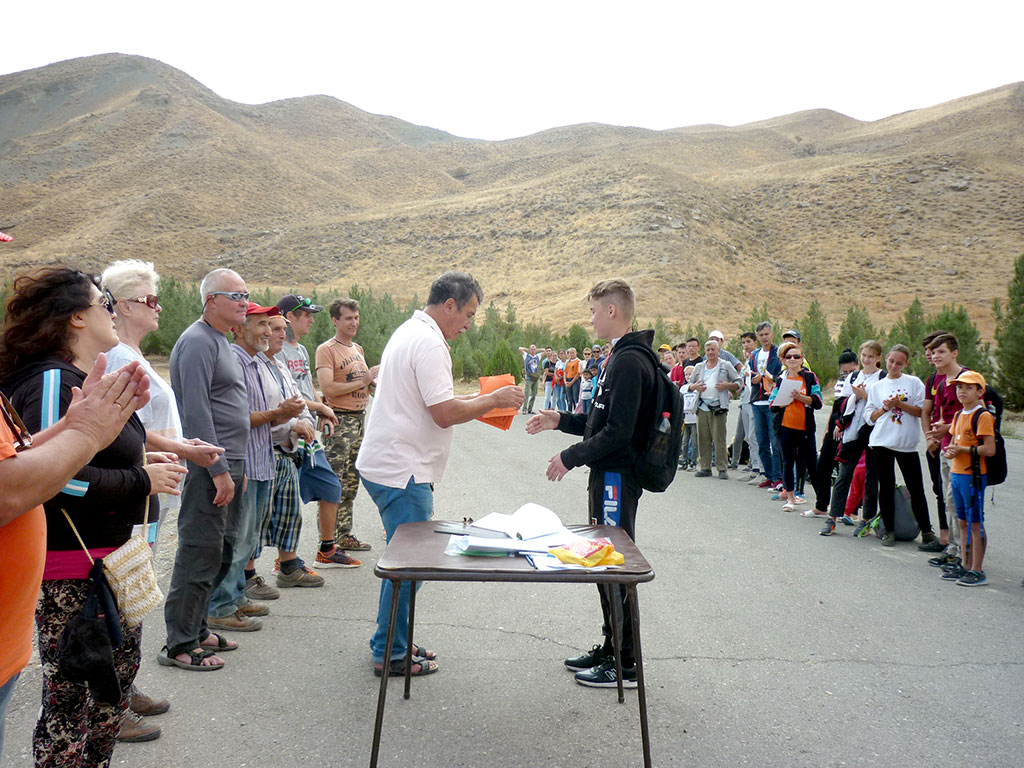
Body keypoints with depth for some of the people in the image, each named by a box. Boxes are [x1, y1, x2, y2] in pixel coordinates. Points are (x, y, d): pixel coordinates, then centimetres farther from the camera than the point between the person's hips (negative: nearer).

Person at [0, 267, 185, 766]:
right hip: (71, 570, -11)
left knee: (122, 665, 22)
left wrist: (142, 461, 6)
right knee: (69, 696, 2)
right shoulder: (52, 383, -19)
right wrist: (141, 479, -20)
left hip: (108, 558, 11)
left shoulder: (86, 378, 13)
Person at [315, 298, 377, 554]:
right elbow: (328, 388, -20)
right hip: (338, 420, -8)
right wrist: (362, 382, -16)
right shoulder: (326, 350, -9)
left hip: (360, 418, 9)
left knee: (351, 484, 14)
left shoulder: (358, 349, 17)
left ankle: (345, 535, 23)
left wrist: (374, 383, 6)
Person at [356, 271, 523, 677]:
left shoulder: (409, 332, 16)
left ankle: (394, 642, 28)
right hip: (403, 472, -11)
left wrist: (475, 399, 16)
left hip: (385, 465, 11)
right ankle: (390, 654, 9)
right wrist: (493, 400, -9)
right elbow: (445, 415, -21)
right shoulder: (429, 344, -17)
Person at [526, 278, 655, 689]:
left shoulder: (629, 362, -18)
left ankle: (626, 665, 9)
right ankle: (610, 647, 30)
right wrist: (561, 420, 12)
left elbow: (618, 432, -23)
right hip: (609, 475, 10)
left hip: (617, 479, -10)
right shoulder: (622, 357, 14)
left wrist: (570, 457, -15)